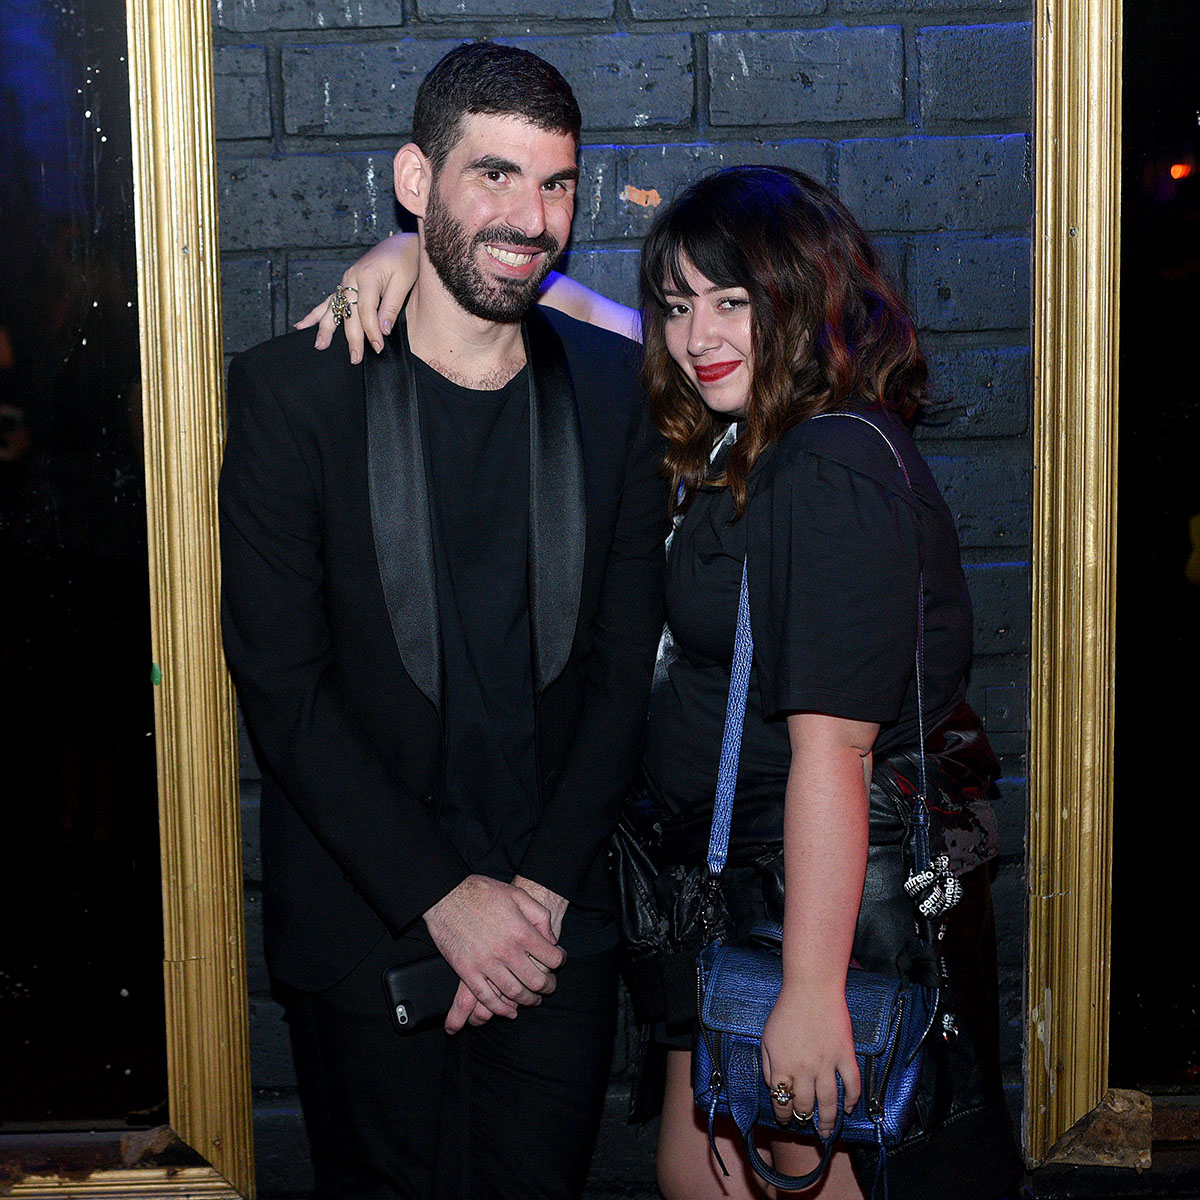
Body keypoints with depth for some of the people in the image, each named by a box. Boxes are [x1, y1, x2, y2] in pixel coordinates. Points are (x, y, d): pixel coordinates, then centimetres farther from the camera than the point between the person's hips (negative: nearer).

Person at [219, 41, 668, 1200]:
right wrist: (442, 896, -13)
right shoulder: (289, 390, -7)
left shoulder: (613, 388, 1)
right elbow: (281, 683, -10)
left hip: (559, 923, 2)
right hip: (362, 928, -2)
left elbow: (625, 662, 2)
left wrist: (542, 888, -7)